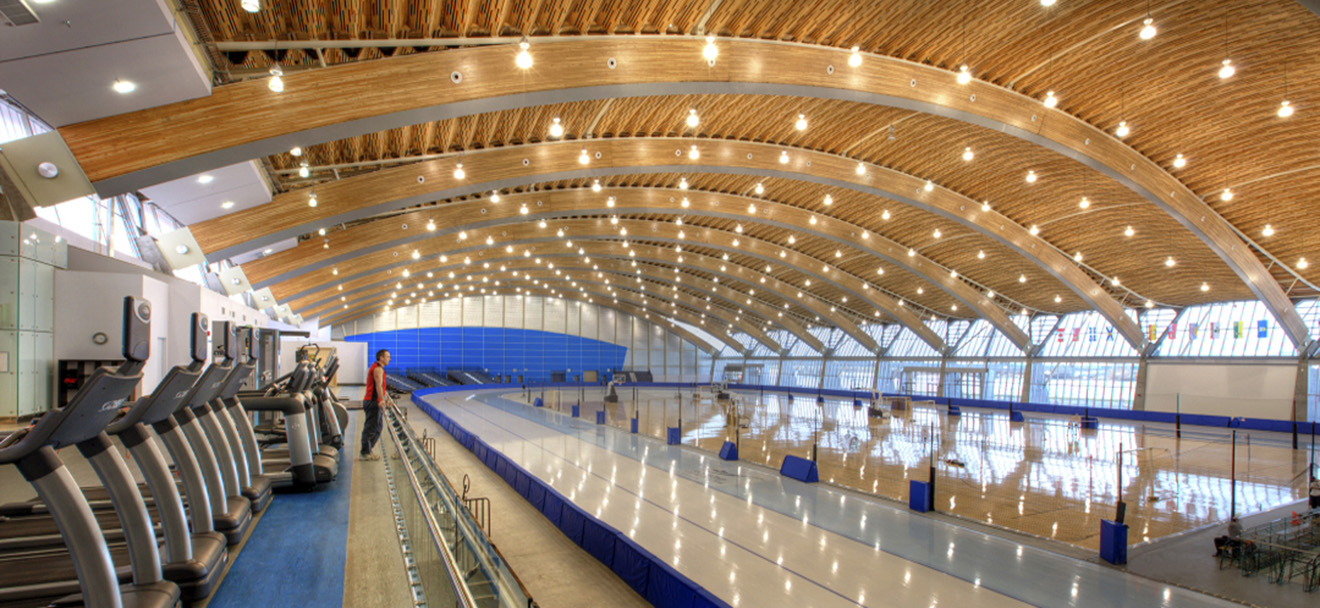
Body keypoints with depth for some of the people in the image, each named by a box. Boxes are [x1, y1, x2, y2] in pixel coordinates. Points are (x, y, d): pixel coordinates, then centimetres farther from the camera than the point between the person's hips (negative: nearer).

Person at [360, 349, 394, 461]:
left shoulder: (378, 368, 20)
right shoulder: (378, 369, -13)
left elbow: (382, 386, 32)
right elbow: (379, 385, -29)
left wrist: (388, 398, 39)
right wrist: (381, 399, -42)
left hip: (373, 402, 11)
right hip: (372, 402, -11)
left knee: (377, 428, 15)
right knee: (371, 428, -6)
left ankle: (366, 450, 22)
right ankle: (365, 453, 0)